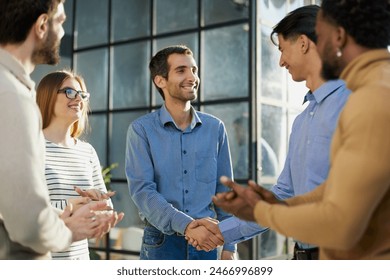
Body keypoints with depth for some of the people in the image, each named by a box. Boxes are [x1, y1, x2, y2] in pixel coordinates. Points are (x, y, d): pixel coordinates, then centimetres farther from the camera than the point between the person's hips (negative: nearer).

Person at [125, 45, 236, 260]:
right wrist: (186, 225, -26)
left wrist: (229, 246, 4)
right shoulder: (141, 129, -5)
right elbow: (142, 190, -13)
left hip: (206, 241, 3)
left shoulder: (215, 128, 4)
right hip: (161, 241, -2)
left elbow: (224, 191, 7)